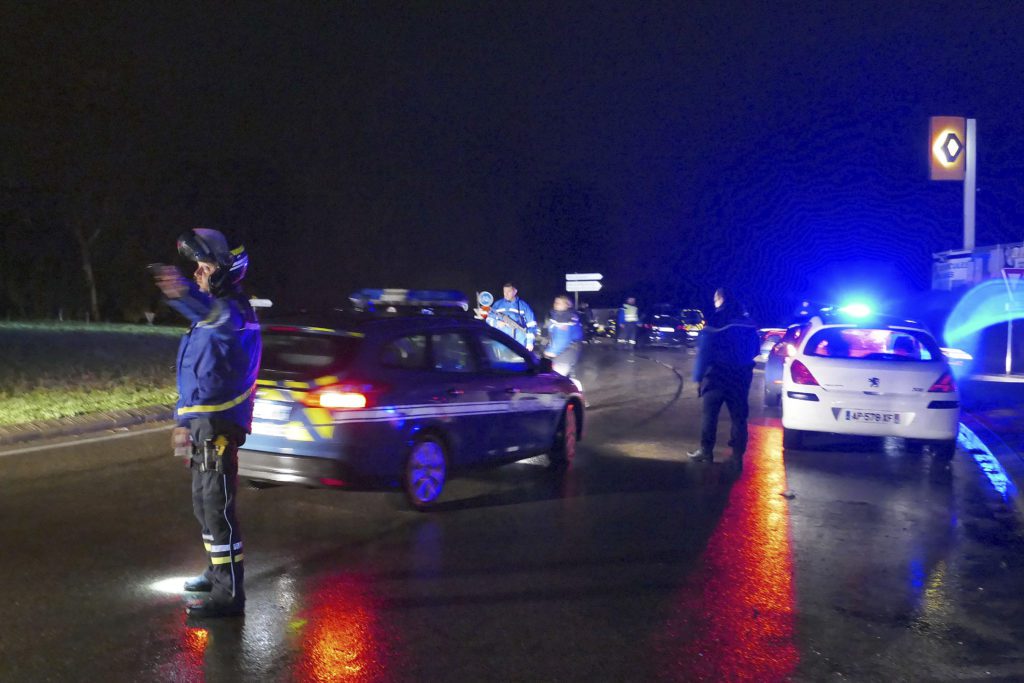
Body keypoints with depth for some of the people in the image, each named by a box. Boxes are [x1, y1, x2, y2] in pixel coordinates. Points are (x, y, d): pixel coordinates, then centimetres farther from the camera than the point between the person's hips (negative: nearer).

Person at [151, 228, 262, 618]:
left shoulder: (234, 309, -16)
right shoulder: (209, 313, 17)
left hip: (219, 428, -11)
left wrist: (185, 295, -66)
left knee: (217, 508, -8)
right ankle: (219, 574, 36)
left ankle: (229, 595, -1)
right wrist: (185, 421, 26)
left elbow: (229, 319, -46)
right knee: (205, 505, 21)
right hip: (203, 426, 11)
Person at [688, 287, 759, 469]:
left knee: (709, 414, 7)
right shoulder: (748, 322, 4)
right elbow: (754, 350, 13)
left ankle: (706, 451, 11)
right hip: (741, 377, 5)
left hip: (717, 375, -5)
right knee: (739, 417, 8)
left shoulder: (716, 322, -13)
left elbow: (704, 352, -14)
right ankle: (738, 456, 7)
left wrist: (698, 377, -9)